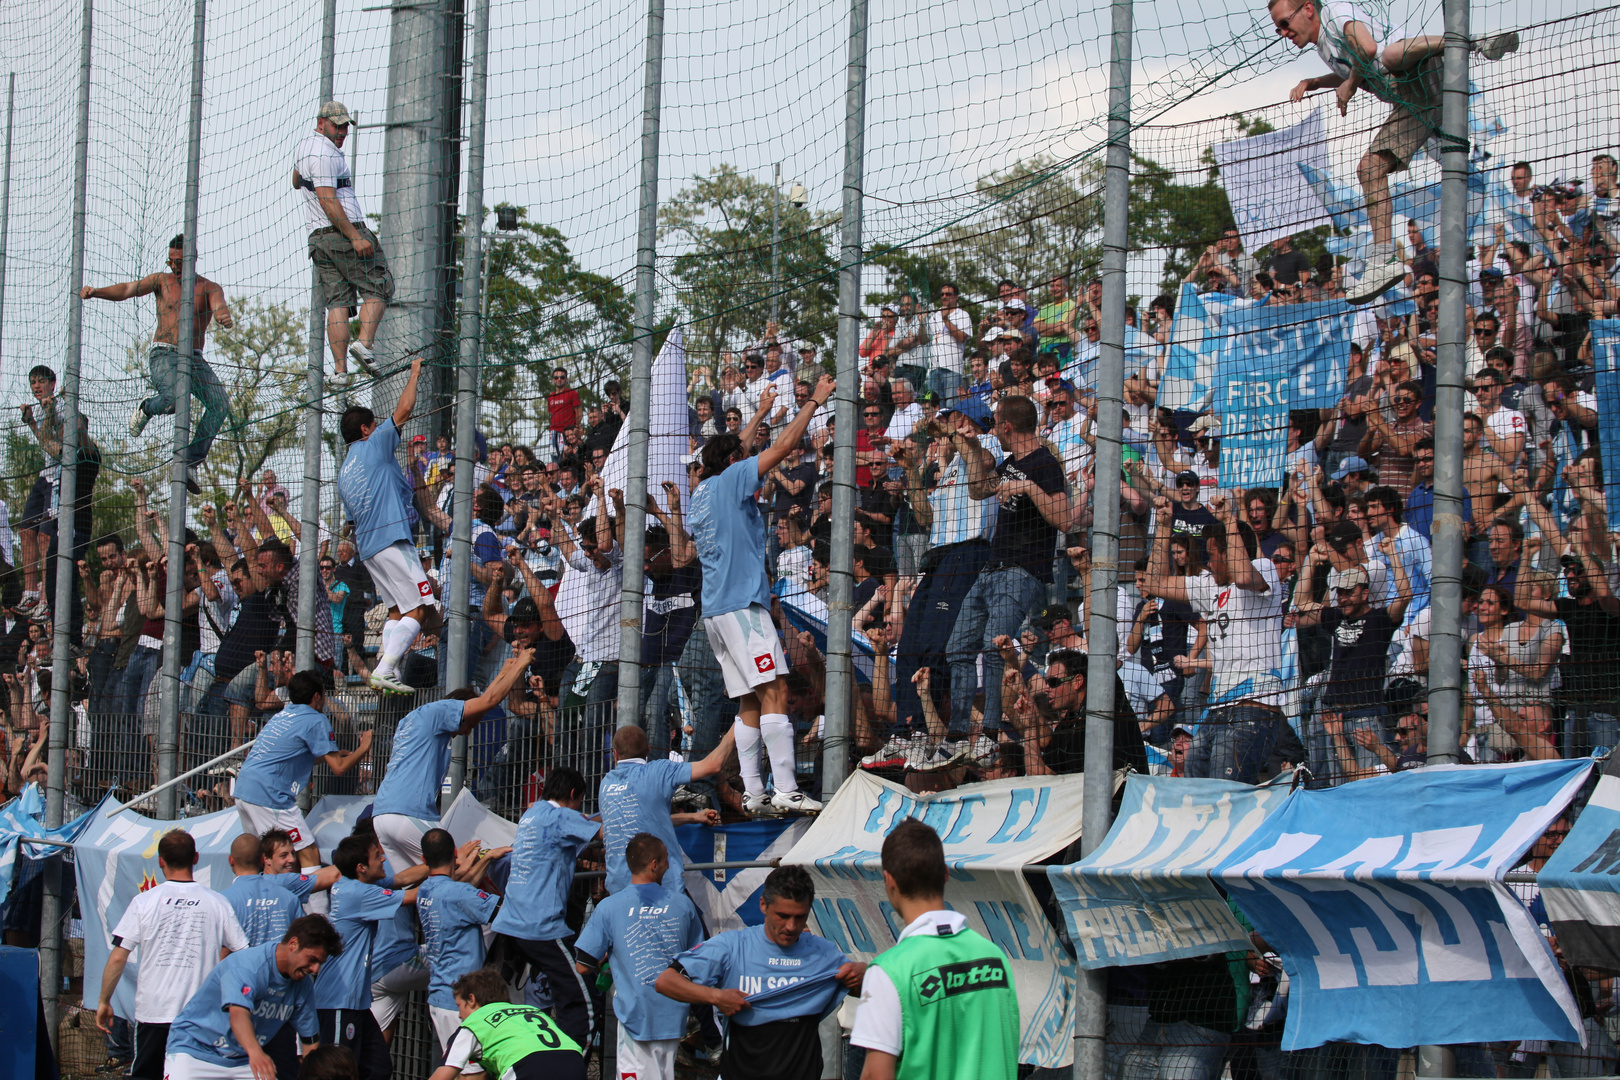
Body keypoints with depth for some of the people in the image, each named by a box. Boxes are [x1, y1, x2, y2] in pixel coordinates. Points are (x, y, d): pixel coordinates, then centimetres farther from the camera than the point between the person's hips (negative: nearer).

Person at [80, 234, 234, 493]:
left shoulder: (209, 288, 8)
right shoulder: (161, 280, 9)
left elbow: (220, 306, -12)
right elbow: (127, 290, -3)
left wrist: (226, 318, -38)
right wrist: (95, 292, -20)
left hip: (194, 358, 2)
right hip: (163, 354, -2)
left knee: (220, 404, -19)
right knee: (174, 397, -32)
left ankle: (190, 464, -13)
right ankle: (146, 408, 4)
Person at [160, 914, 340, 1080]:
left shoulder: (303, 985, -1)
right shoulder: (246, 966, -24)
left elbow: (310, 1038, 7)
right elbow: (238, 1013, -41)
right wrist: (255, 1052, -58)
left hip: (243, 1061, 6)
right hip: (194, 1048, -6)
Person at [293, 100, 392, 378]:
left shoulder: (304, 146, 19)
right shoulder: (324, 153, -12)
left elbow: (296, 182, 40)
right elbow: (328, 201, -21)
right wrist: (355, 236, -24)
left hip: (318, 238, 8)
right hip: (344, 230, -8)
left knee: (337, 302, 3)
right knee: (378, 288, -1)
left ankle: (340, 369, -6)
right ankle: (364, 342, -20)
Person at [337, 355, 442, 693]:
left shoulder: (344, 473, 22)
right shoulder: (373, 446, 0)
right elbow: (404, 409, -3)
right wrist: (415, 373, 10)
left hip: (367, 547, 9)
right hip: (392, 540, -9)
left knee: (397, 609, 12)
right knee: (419, 608, -12)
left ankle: (386, 673, -2)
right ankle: (385, 670, -23)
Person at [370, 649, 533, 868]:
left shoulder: (411, 719, 30)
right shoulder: (434, 711, 3)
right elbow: (489, 700, -4)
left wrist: (504, 672, 43)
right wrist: (520, 665, 8)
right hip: (408, 814, -9)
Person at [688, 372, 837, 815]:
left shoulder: (704, 490, 20)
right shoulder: (731, 481, -2)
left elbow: (733, 453, 39)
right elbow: (783, 446, -5)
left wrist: (760, 414, 47)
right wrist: (815, 401, 5)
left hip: (716, 610, 9)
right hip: (742, 603, -9)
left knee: (750, 702, 6)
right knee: (775, 692, -14)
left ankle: (752, 793, -1)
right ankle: (787, 791, -23)